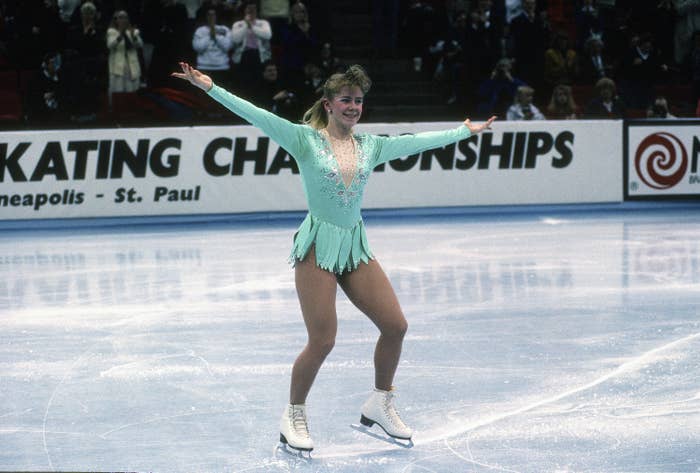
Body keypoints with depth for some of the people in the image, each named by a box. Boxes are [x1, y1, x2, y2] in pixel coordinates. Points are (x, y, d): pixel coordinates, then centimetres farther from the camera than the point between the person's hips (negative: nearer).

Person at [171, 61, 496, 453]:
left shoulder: (370, 145, 6)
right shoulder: (306, 140, -8)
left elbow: (417, 141, 15)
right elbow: (256, 115, -15)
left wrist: (465, 131, 22)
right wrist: (210, 87, -22)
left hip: (355, 246, 5)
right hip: (318, 247, -5)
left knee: (395, 325, 1)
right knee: (322, 341, -9)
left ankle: (381, 404, 23)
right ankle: (294, 414, 14)